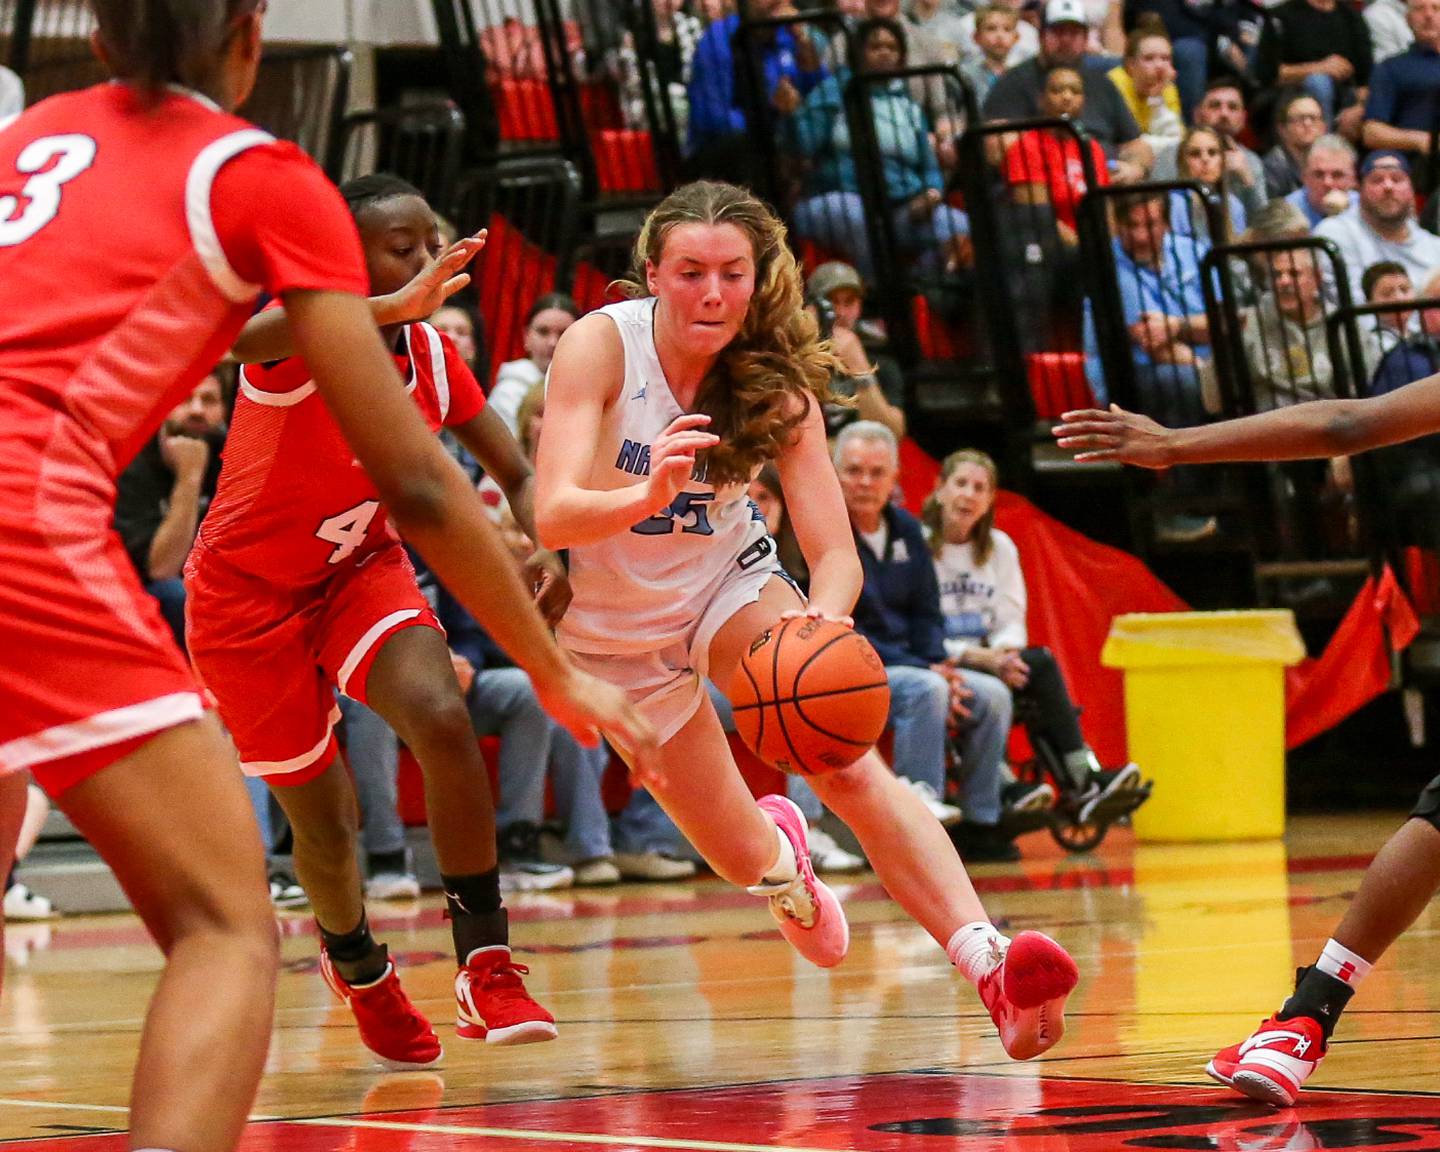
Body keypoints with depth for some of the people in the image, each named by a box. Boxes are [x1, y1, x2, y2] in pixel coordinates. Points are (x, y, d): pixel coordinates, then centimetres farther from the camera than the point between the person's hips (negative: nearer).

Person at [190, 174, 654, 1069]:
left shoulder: (433, 357, -9)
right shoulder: (304, 339, -27)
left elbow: (519, 475, -1)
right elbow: (243, 336, -54)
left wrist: (544, 556, -24)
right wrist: (392, 309, -69)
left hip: (361, 568, 4)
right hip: (247, 592, -4)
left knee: (443, 717, -26)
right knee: (324, 821, 4)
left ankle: (487, 967, -19)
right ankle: (358, 968, 38)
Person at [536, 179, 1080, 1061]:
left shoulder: (778, 381, -18)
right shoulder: (602, 345, -25)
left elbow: (837, 553, -23)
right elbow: (554, 516, -34)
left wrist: (824, 618, -47)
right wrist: (648, 495, -55)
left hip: (729, 584, 1)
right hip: (614, 624, -1)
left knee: (848, 761, -27)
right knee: (750, 863, 2)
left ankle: (990, 964, -39)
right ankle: (781, 849, 42)